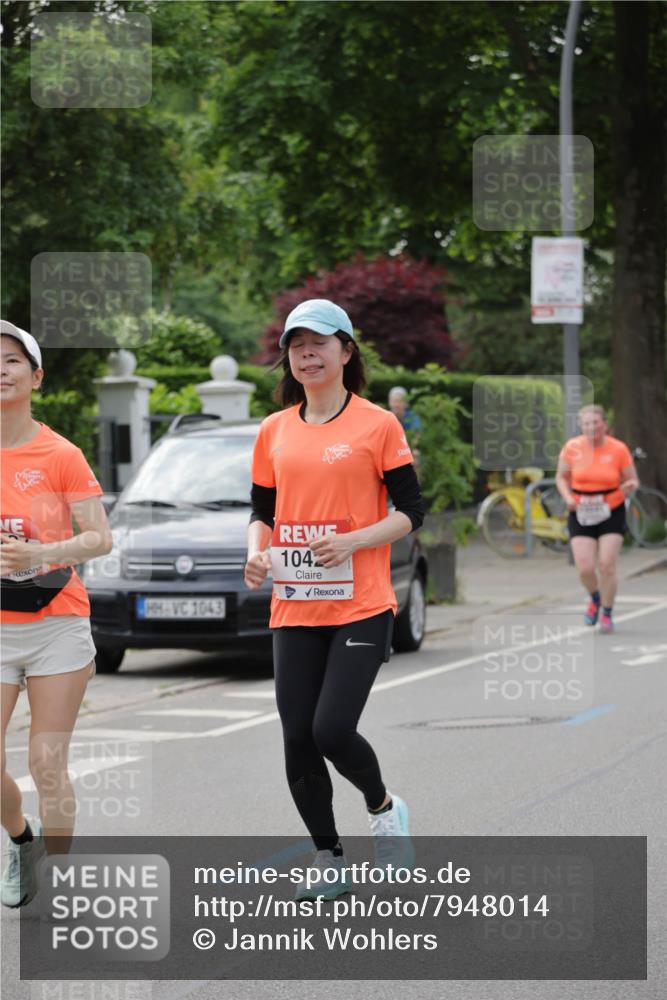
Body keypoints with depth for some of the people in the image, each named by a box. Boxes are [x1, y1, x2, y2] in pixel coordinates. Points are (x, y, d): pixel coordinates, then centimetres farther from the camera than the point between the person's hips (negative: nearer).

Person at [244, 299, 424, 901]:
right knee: (298, 741, 2)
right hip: (294, 609, 4)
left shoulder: (377, 425, -3)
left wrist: (353, 540, -17)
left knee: (332, 730, -15)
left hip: (361, 607, -4)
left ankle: (383, 807, 16)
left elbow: (411, 511, -2)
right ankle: (330, 861, 19)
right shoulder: (275, 431, 10)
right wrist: (257, 550, -2)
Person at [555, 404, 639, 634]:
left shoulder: (618, 449, -9)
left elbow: (632, 480, 1)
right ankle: (594, 598, 27)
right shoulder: (571, 448, -7)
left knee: (607, 565, -9)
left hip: (611, 513, -1)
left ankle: (607, 614, 13)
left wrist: (629, 486, -24)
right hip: (581, 514, 1)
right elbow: (561, 477, 8)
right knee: (585, 568, -8)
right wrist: (568, 497, -11)